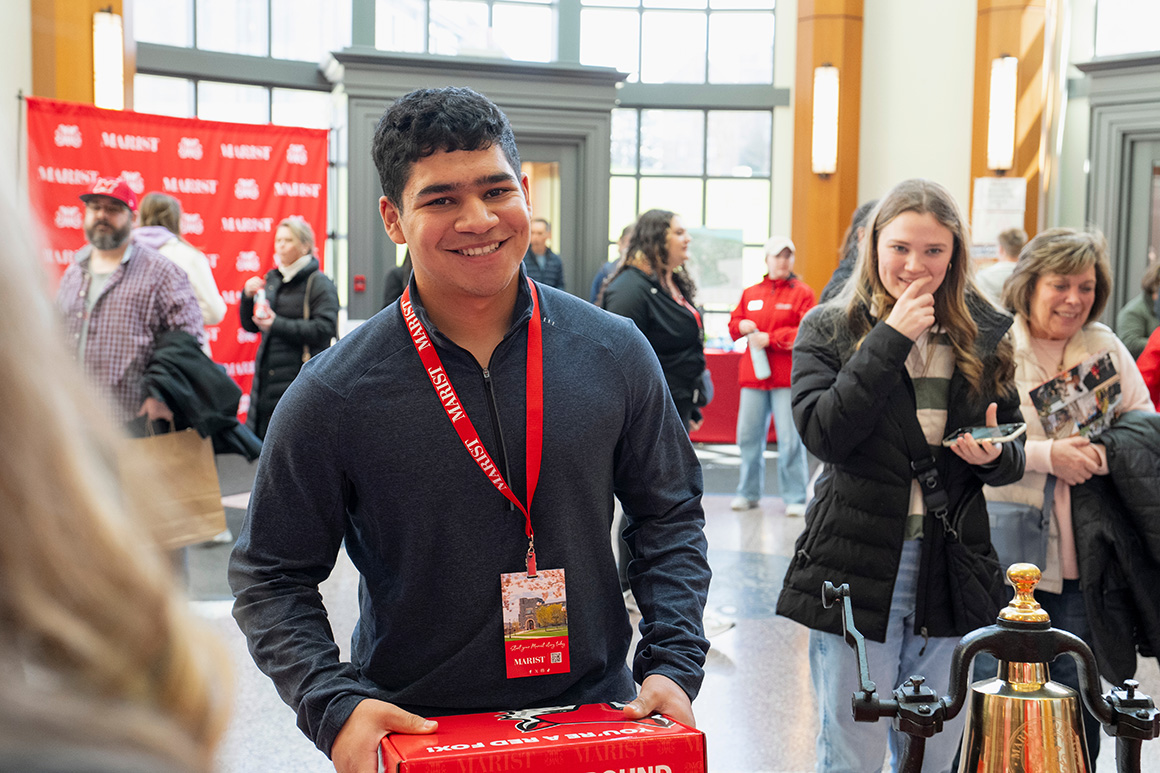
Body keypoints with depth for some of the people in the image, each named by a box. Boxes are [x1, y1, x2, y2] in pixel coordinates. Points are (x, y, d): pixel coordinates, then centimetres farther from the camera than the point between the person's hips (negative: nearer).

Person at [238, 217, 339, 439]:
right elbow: (250, 325, 20)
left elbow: (324, 329, -16)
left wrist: (278, 325, -17)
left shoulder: (319, 284, -4)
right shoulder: (272, 279, 17)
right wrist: (247, 297, 1)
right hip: (268, 373, 7)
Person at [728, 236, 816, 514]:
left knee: (790, 439, -5)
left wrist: (769, 339, -14)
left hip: (787, 377, -4)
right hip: (753, 376, 4)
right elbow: (733, 324, 20)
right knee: (748, 436, 8)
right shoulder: (750, 293, 14)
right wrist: (742, 327, -4)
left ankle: (794, 498, 3)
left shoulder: (802, 293, 1)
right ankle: (749, 492, 21)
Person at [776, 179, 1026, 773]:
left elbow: (1013, 451, 15)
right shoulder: (828, 329, -2)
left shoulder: (984, 336, 7)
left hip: (950, 570, 3)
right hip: (856, 569, -3)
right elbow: (822, 432, -17)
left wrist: (995, 456, -9)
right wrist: (891, 340, -18)